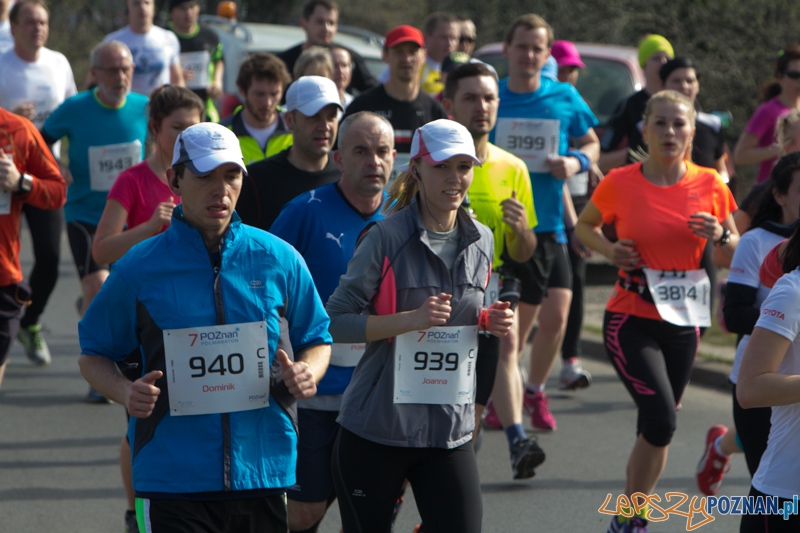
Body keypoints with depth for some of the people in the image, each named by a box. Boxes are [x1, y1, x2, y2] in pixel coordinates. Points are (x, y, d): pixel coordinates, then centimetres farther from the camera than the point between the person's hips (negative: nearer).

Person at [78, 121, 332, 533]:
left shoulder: (279, 260, 5)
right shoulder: (138, 269, 0)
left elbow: (317, 341, 15)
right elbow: (94, 355, 8)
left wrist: (306, 374, -7)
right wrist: (125, 392, -13)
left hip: (264, 469, 3)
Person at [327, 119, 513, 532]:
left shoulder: (481, 242, 8)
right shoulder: (387, 238, -10)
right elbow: (334, 322, -13)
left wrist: (489, 322, 1)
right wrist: (409, 319, -24)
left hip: (450, 431, 4)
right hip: (375, 430, -4)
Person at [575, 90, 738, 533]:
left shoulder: (710, 185, -2)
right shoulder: (620, 183, -7)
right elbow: (584, 226, 11)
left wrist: (719, 235, -12)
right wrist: (609, 249, -9)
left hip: (683, 324, 3)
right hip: (631, 321, -3)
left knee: (654, 429, 12)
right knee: (661, 422, -18)